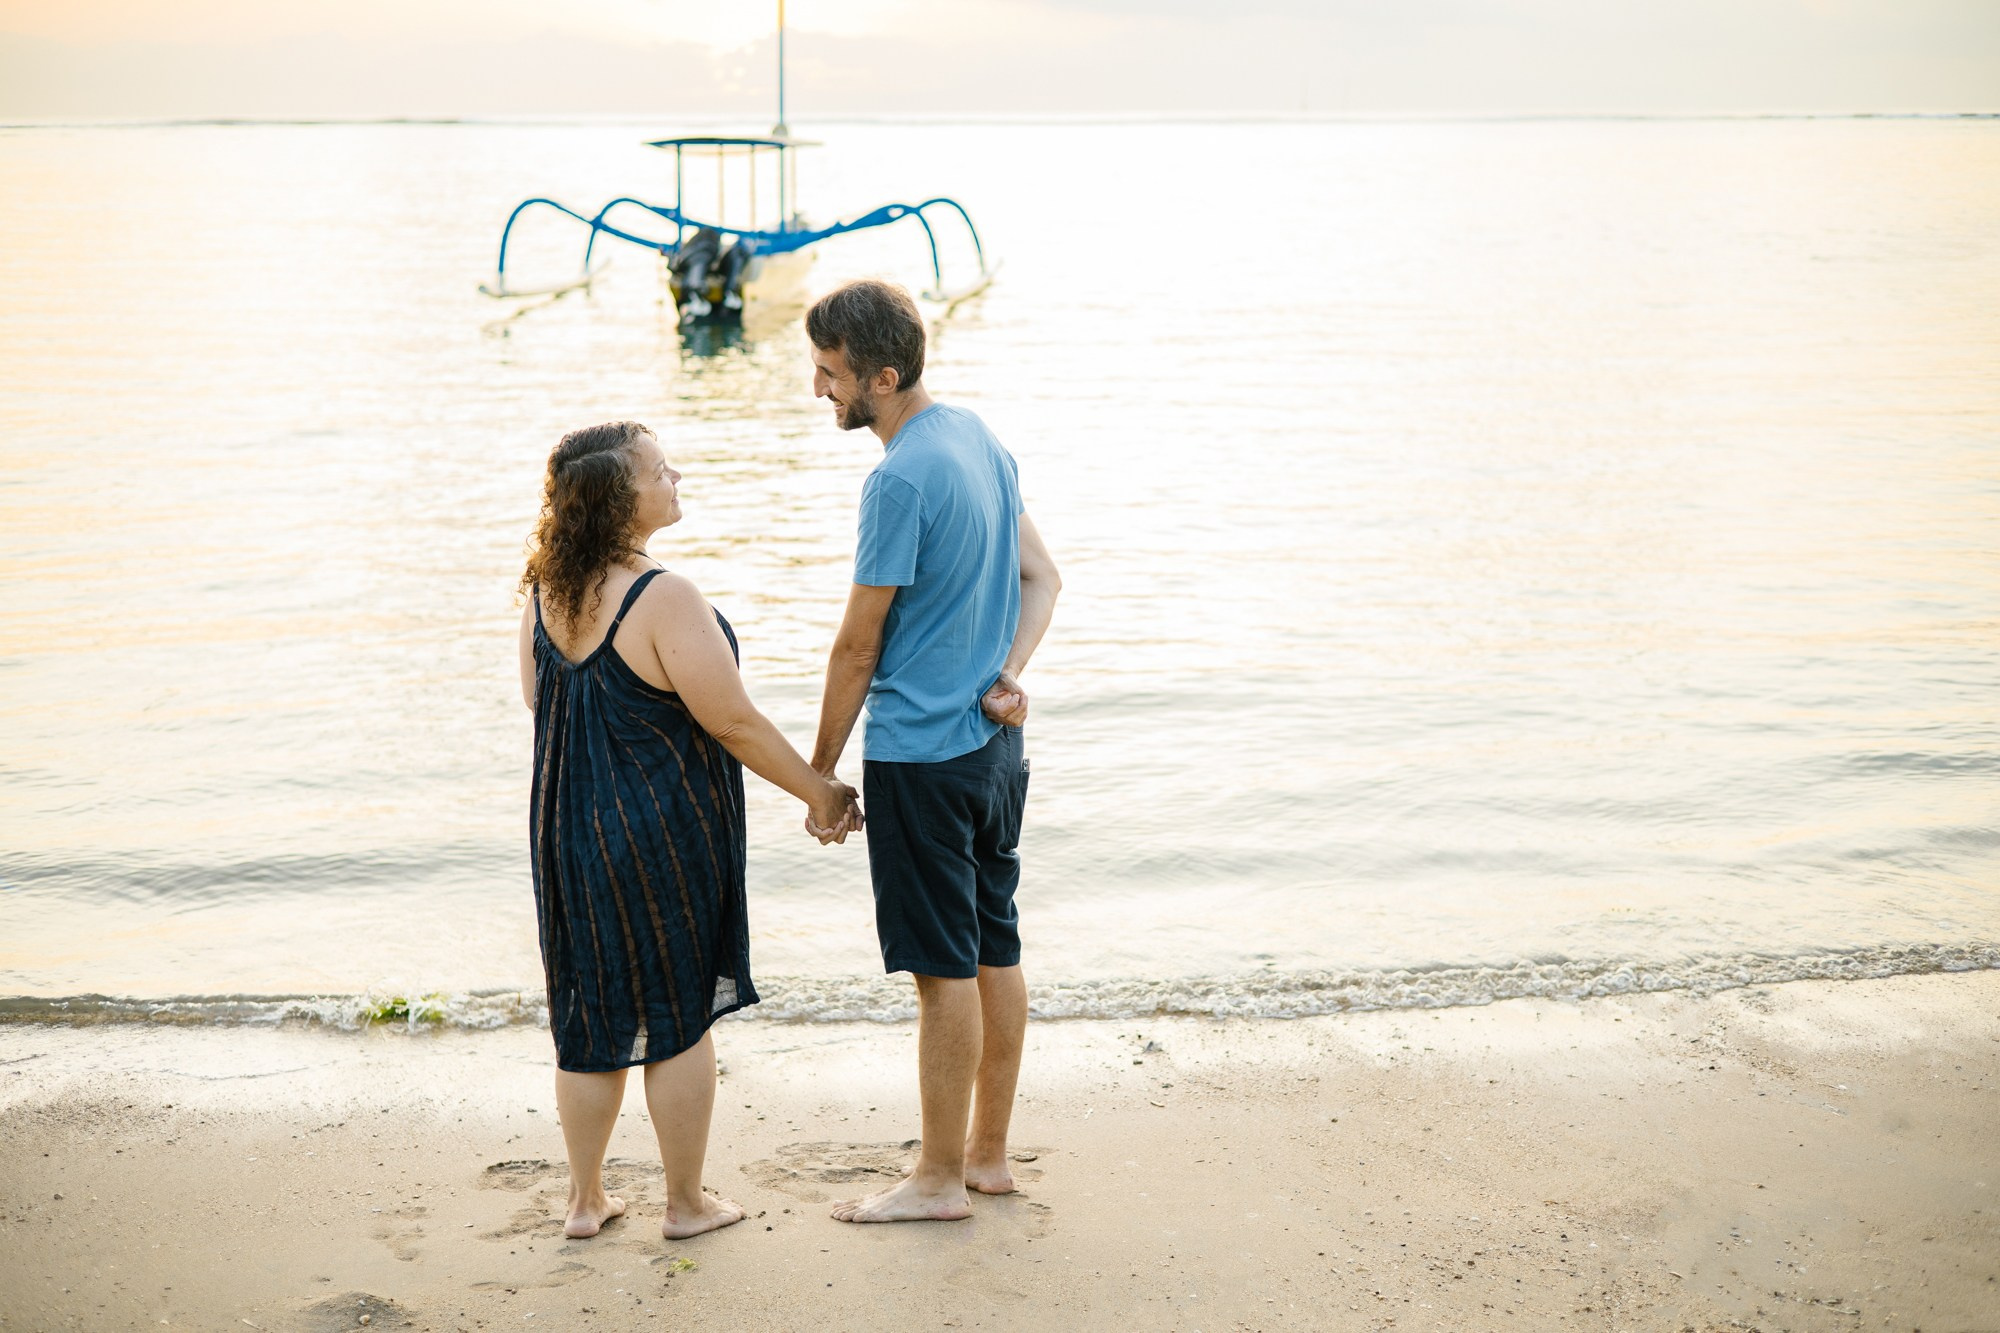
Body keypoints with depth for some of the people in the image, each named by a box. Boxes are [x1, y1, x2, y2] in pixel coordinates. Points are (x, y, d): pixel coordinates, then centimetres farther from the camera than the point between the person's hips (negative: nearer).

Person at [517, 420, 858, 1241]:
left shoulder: (545, 593, -1)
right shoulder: (663, 600, -23)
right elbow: (732, 722, -19)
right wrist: (817, 793, -7)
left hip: (568, 830, 6)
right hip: (661, 831, -6)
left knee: (591, 1012, 17)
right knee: (679, 1016, 9)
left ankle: (585, 1199, 28)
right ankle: (686, 1203, 22)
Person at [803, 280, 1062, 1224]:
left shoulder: (901, 480, -20)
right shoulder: (978, 438, 8)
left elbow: (859, 643, -14)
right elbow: (1042, 578, 13)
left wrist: (821, 770, -3)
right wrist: (1010, 673, -2)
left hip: (920, 756, -9)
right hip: (996, 743, 9)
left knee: (944, 969, 0)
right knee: (995, 951, 14)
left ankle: (941, 1180, 11)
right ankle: (989, 1153, 26)